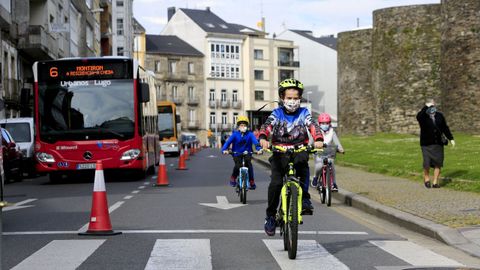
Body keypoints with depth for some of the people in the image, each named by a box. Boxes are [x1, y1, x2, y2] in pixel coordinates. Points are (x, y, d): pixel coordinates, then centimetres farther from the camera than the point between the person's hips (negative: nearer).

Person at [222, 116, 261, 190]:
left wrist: (259, 149, -37)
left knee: (249, 164, -24)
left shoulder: (249, 134, -5)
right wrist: (224, 149, -33)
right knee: (238, 165, -25)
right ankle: (233, 178, 4)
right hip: (237, 154, 0)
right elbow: (228, 141, -14)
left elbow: (255, 141, -18)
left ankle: (252, 181, -7)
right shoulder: (235, 134, -5)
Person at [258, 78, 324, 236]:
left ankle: (305, 198, -22)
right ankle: (270, 215, 2)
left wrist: (318, 139, -34)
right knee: (275, 183, -15)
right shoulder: (277, 114, 3)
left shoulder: (303, 113, 4)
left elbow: (312, 126, -13)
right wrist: (263, 138, -38)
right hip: (279, 153, 0)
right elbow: (267, 126, -15)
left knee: (302, 163, -33)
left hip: (299, 150, 0)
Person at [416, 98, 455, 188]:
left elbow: (445, 128, 14)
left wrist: (451, 138, 13)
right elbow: (418, 116, -32)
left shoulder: (439, 116, 6)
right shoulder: (423, 116, -6)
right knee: (427, 164, -7)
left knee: (438, 163, -1)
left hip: (438, 144, 3)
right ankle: (426, 179, 20)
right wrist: (426, 107, -32)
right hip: (426, 144, -3)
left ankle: (435, 182, 10)